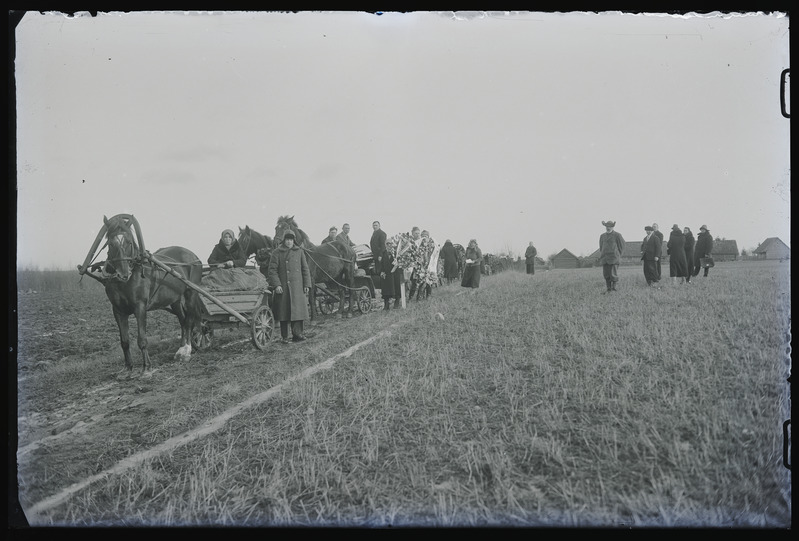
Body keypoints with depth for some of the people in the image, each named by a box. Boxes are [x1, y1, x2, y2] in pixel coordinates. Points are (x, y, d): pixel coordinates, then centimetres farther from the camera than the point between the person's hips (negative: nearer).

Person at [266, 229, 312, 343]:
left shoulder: (299, 252, 10)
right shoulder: (276, 253, 1)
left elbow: (305, 269, 11)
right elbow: (272, 270, -3)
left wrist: (307, 285, 3)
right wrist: (276, 284, -13)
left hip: (297, 286, 2)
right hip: (282, 287, -2)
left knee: (298, 309, -3)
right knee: (283, 311, 3)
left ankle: (297, 334, 0)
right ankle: (284, 337, 10)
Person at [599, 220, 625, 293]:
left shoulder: (617, 235, -2)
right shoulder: (602, 236, 14)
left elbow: (621, 247, 2)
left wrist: (618, 256, 2)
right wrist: (601, 256, 12)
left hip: (614, 258, -5)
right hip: (605, 258, 5)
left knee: (613, 274, -8)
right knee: (606, 274, 1)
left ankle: (614, 288, 2)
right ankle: (609, 289, 5)